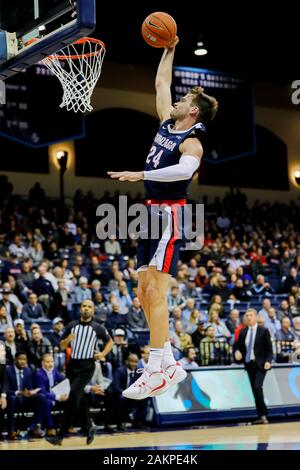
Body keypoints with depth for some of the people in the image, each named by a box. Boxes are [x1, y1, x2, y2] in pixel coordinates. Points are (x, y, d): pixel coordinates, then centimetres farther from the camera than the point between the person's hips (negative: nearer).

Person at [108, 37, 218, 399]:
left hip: (170, 216, -9)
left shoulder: (191, 142, -12)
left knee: (155, 291, -16)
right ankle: (170, 365, 14)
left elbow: (185, 170, -34)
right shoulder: (167, 123, 13)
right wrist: (169, 50, 26)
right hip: (152, 214, 9)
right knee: (144, 293, 8)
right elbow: (161, 83, 27)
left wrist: (139, 175, -34)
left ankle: (157, 372, -16)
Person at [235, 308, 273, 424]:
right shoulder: (243, 332, 9)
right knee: (255, 390, 6)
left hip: (260, 364, -5)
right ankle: (261, 416, 13)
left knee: (257, 387, -20)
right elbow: (239, 347, 15)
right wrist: (238, 353, -8)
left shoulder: (264, 331, -3)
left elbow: (269, 349, -2)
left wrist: (268, 361, -17)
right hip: (249, 364, 5)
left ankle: (263, 415, -10)